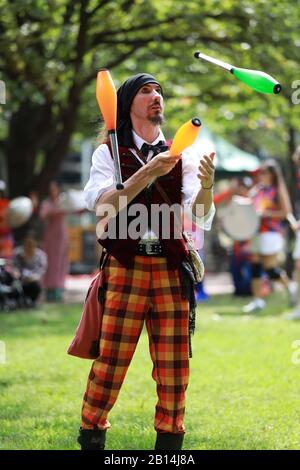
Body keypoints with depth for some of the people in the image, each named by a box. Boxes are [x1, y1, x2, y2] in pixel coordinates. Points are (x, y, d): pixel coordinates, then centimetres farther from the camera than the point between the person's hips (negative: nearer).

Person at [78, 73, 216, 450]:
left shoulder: (180, 157, 13)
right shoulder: (109, 153, 7)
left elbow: (200, 218, 0)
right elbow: (103, 206, -10)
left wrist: (206, 185, -21)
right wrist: (150, 172, -20)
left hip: (171, 270, 3)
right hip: (125, 267, -2)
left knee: (174, 369, 0)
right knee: (111, 360, -9)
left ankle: (169, 442, 9)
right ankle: (90, 437, 2)